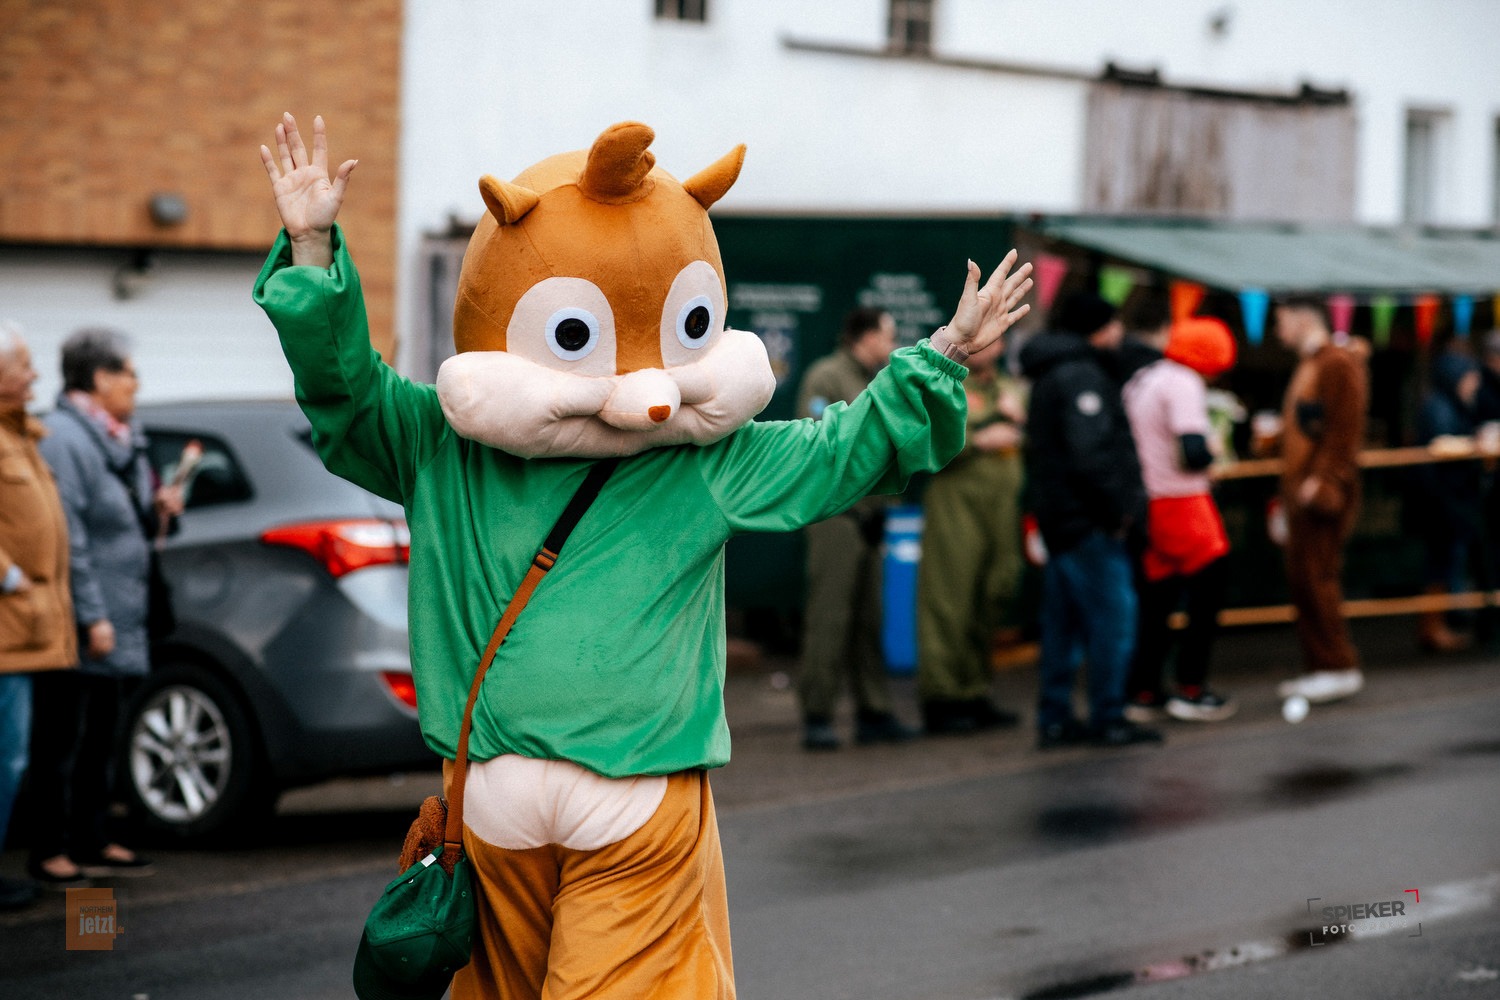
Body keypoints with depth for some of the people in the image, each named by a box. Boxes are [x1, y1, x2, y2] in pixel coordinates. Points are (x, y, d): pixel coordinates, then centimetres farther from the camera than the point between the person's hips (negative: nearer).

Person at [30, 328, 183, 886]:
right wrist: (91, 617, -22)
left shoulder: (121, 440, 16)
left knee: (101, 737, 14)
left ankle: (93, 843, 22)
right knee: (63, 739, -4)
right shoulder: (64, 439, -15)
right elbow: (68, 538, -20)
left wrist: (157, 510, 4)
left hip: (116, 623, 10)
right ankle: (50, 851, 1)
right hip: (81, 629, -10)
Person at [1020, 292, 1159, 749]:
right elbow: (1090, 453, -25)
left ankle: (1055, 719, 16)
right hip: (1089, 522, -10)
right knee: (1112, 616, -5)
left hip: (1061, 520, 10)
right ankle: (1109, 719, -2)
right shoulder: (1082, 376, -14)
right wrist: (1119, 507, -17)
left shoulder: (1053, 374, 18)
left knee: (1063, 623, 13)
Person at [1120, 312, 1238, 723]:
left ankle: (1142, 692, 14)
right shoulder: (1182, 382, -14)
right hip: (1183, 501, -8)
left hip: (1149, 502, 8)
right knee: (1208, 588, 2)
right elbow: (1193, 452, -23)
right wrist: (1211, 450, -2)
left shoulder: (1137, 381, 15)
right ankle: (1190, 690, 1)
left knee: (1156, 597, 13)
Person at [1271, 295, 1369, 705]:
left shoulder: (1338, 364, -9)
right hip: (1301, 493, 10)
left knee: (1317, 576, -11)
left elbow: (1344, 429, -18)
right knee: (1302, 578, 9)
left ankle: (1339, 667, -7)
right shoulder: (1307, 367, 22)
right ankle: (1318, 667, 13)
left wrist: (1321, 480, -24)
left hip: (1323, 492, -10)